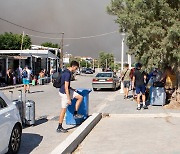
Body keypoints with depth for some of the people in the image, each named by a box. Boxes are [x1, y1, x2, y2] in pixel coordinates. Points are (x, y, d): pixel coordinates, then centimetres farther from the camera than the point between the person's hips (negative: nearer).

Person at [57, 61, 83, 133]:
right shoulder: (68, 74, -23)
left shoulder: (66, 72, 7)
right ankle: (59, 128, 7)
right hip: (64, 93, -10)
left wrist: (72, 89, 17)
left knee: (80, 97, 11)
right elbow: (66, 87, -25)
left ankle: (75, 114, 16)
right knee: (64, 109, -2)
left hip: (68, 90, 10)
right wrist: (69, 99, -23)